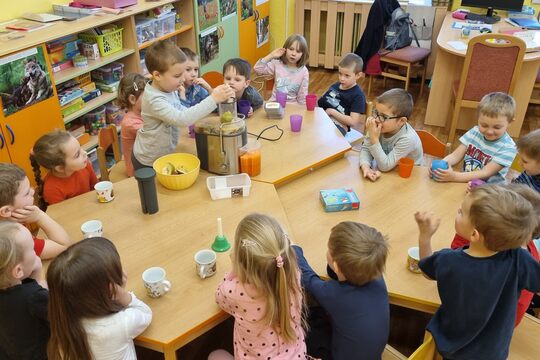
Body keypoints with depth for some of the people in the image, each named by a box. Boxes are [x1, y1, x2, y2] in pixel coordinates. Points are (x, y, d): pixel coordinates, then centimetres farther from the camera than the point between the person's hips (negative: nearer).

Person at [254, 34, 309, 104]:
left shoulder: (303, 71, -4)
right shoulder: (277, 64, -1)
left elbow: (302, 95, 0)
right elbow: (257, 69, -8)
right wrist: (271, 56, -9)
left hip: (292, 105, 0)